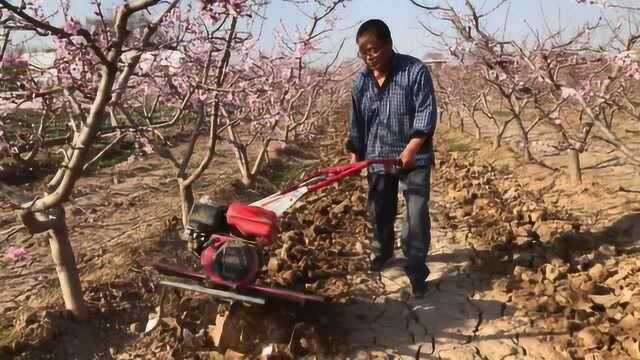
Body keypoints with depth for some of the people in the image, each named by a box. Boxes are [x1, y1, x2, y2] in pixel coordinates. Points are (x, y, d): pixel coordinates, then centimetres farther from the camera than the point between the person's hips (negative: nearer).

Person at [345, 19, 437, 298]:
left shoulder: (415, 71, -14)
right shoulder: (360, 81, 2)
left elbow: (426, 114, -18)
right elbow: (356, 122, 9)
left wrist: (410, 150, -27)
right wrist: (354, 156, 7)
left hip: (414, 158, -4)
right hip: (377, 158, 5)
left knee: (416, 215, -6)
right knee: (378, 212, 17)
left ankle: (416, 271, 7)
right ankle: (382, 253, 42)